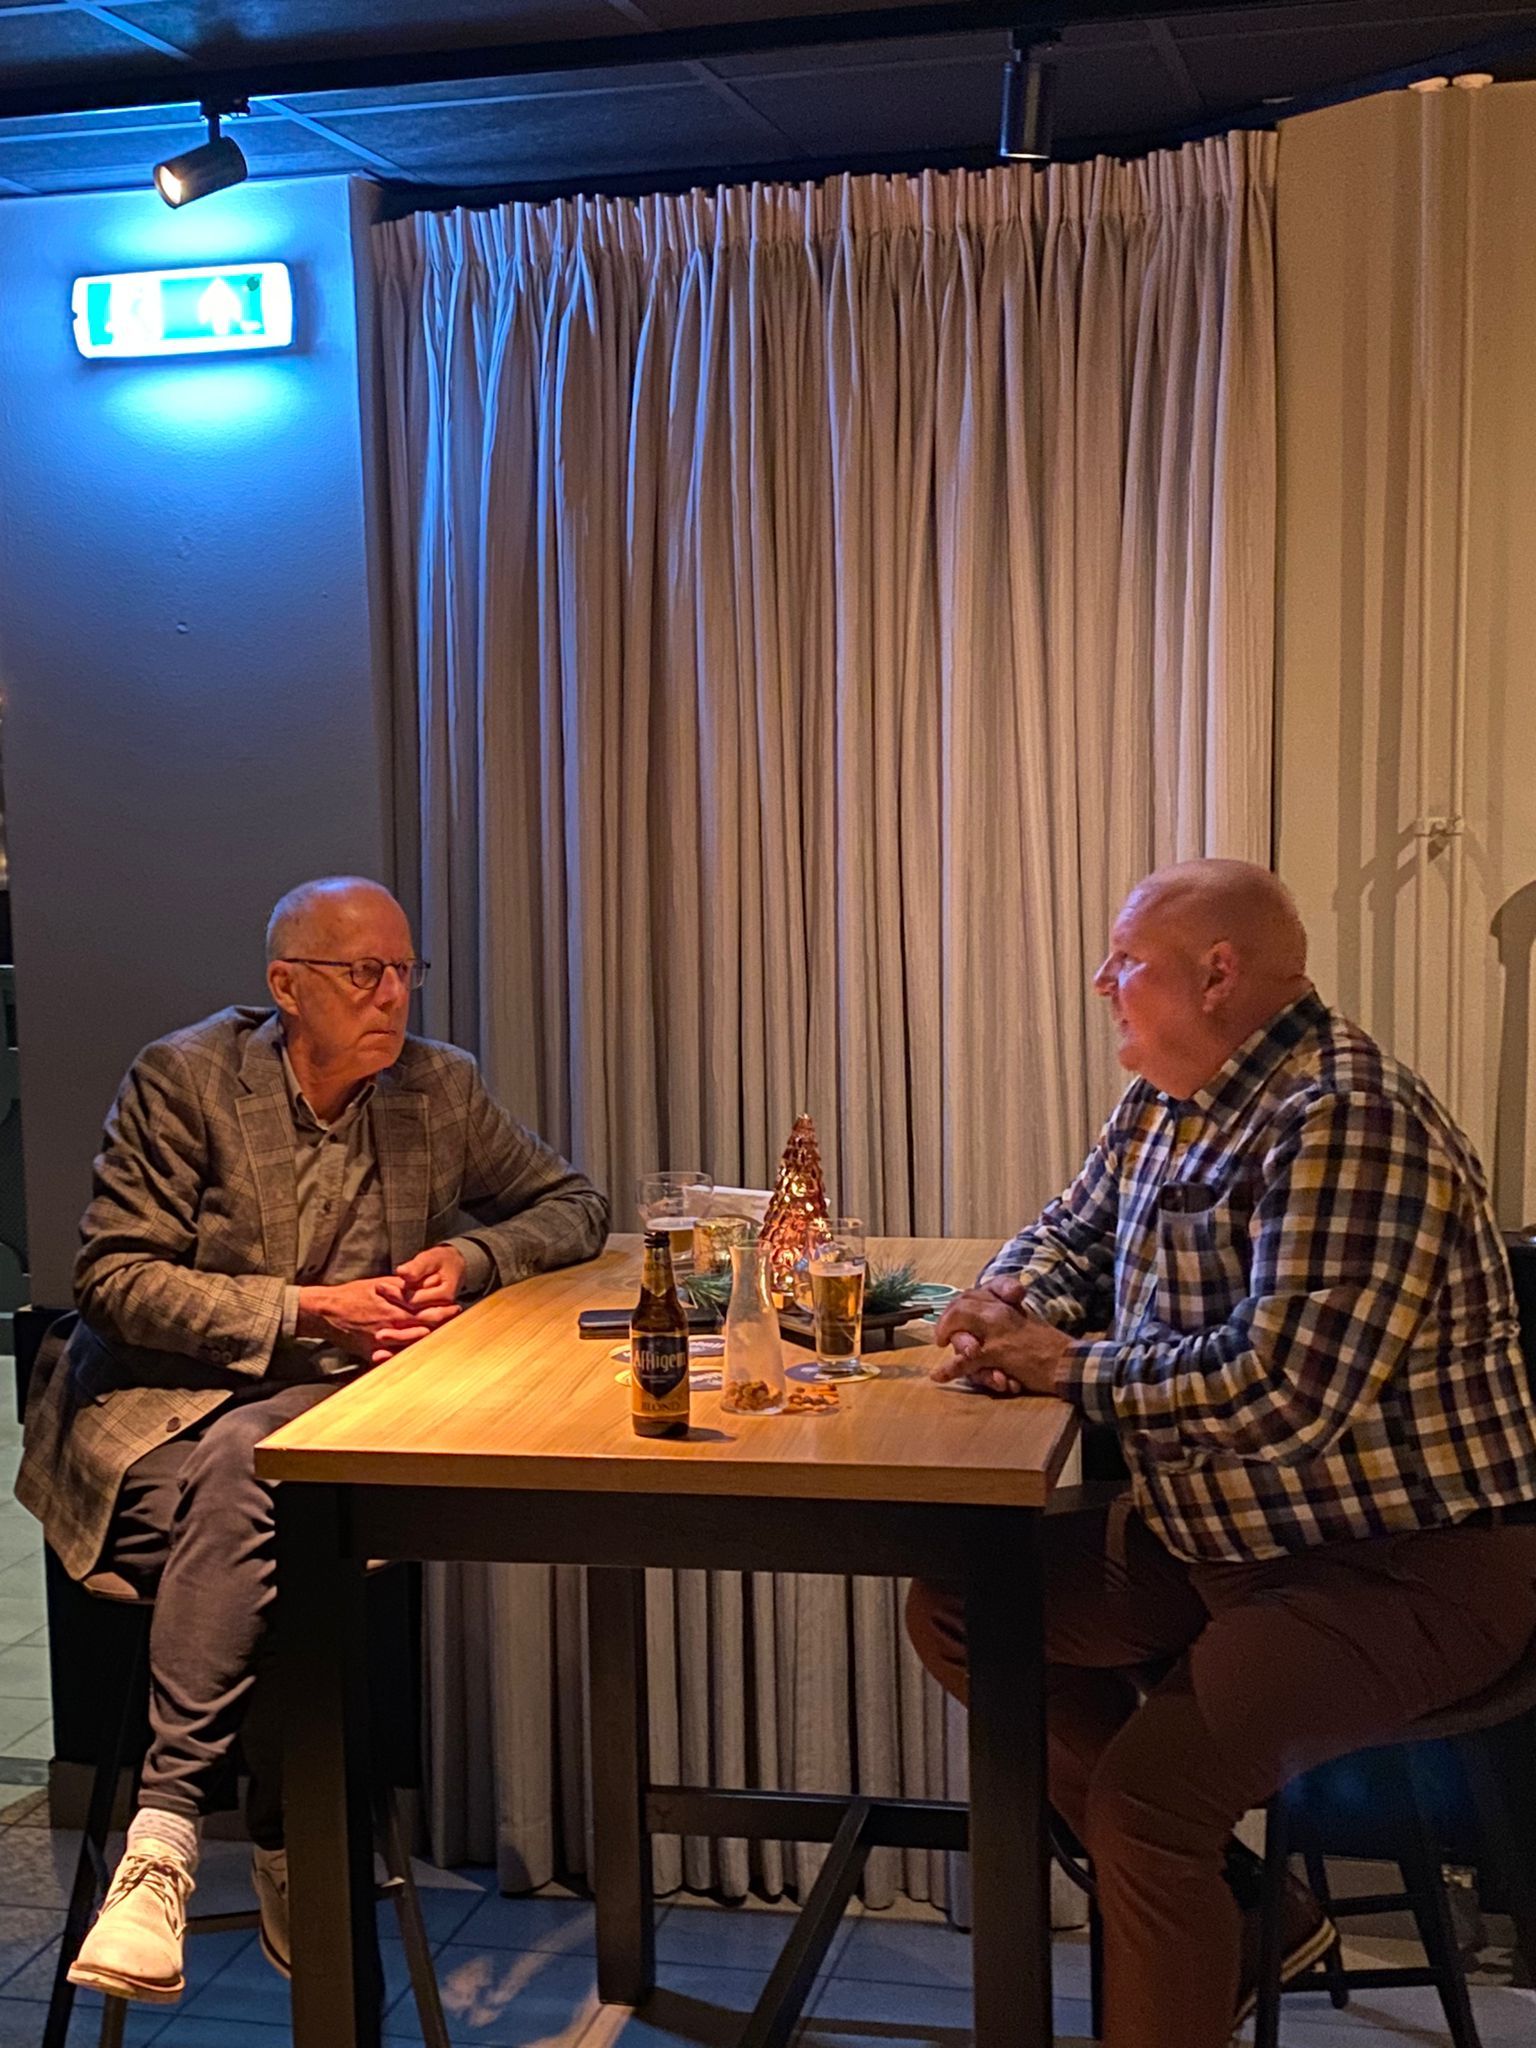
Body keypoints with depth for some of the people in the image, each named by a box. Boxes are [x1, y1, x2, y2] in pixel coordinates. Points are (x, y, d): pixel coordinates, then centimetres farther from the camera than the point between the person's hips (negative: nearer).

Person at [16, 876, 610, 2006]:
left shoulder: (442, 1089, 7)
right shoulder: (183, 1078, -3)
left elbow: (575, 1204, 17)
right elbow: (115, 1280, -8)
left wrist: (472, 1257, -5)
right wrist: (305, 1310, -16)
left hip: (325, 1404, 2)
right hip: (156, 1395, -1)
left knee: (238, 1466, -34)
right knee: (244, 1507, -34)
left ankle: (166, 1826, -30)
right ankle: (289, 1851, -25)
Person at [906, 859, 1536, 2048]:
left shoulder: (1346, 1119, -22)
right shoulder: (1167, 1105, 7)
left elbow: (1280, 1389, -30)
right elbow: (1074, 1235, 19)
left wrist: (1068, 1366, -18)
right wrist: (1008, 1305, -5)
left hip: (1407, 1566, -10)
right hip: (1220, 1538, 10)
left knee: (1145, 1794, -27)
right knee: (956, 1609, 8)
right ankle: (1242, 1913, 13)